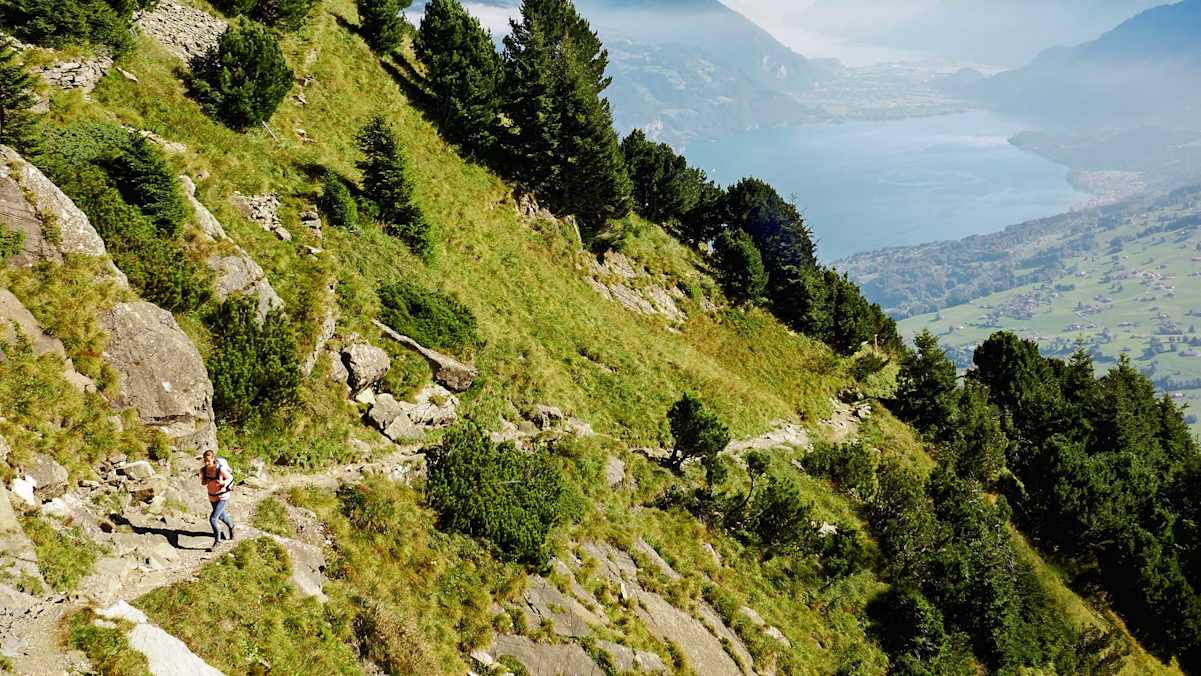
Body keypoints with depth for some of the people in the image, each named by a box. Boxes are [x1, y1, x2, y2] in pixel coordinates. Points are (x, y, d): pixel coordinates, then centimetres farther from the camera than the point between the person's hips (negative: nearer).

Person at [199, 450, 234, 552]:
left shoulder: (221, 469, -28)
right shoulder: (203, 470, -14)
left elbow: (230, 477, -10)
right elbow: (203, 481, 4)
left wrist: (223, 483, -30)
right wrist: (204, 481, -20)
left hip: (222, 496, -6)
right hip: (212, 496, 6)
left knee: (212, 519, -12)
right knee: (221, 516, 26)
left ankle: (217, 540, 9)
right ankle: (231, 525, 58)